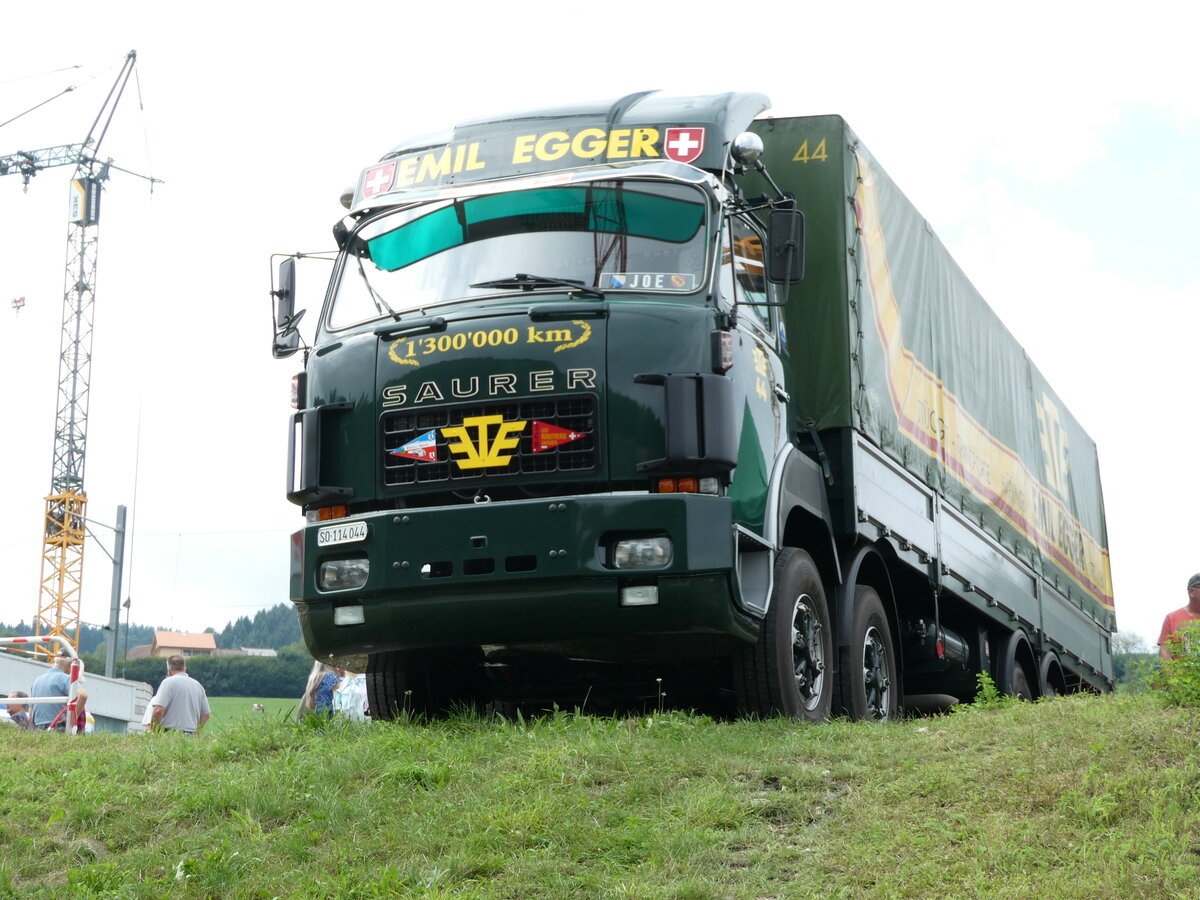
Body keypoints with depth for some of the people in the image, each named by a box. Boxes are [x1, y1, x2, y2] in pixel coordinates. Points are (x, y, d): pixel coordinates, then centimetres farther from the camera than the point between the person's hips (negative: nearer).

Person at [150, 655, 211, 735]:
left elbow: (159, 710, -12)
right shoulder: (198, 685, 17)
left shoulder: (168, 682, -1)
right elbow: (206, 714, 20)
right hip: (191, 734, 6)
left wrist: (152, 731, -1)